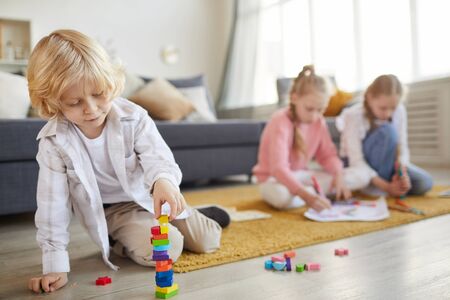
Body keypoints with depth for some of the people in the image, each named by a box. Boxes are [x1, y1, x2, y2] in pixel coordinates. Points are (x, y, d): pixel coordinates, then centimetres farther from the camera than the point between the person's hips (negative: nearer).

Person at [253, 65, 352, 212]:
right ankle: (316, 193, -14)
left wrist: (338, 175, -22)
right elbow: (279, 168, -37)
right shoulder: (280, 122, -27)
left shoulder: (319, 122, -5)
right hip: (275, 178, -5)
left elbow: (327, 155, 1)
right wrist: (307, 196, -48)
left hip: (301, 176, 6)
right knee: (281, 196, -41)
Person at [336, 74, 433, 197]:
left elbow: (402, 146, -7)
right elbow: (356, 160, -27)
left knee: (424, 183, -18)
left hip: (388, 162, 5)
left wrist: (402, 170, -27)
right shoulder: (354, 116, -25)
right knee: (387, 130, -31)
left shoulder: (399, 111, -11)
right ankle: (375, 186, -20)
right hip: (360, 165, -5)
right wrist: (386, 186, -35)